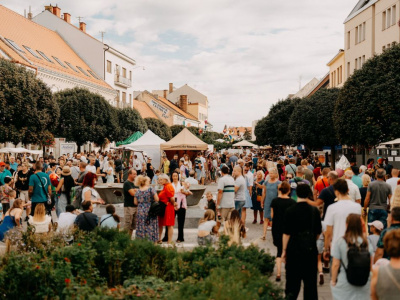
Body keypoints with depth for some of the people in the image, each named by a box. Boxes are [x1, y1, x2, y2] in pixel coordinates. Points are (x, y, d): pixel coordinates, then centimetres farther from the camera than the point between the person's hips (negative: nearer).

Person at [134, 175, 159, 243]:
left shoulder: (138, 191, 3)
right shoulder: (151, 189, -9)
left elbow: (135, 202, 5)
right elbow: (157, 199, -12)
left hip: (140, 211, 3)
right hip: (150, 211, -3)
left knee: (141, 227, 9)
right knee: (151, 227, 3)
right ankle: (152, 242, 5)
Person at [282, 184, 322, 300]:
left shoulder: (290, 211, -8)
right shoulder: (314, 210, -1)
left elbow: (286, 233, -8)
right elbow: (318, 232, 7)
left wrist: (284, 250, -1)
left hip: (294, 248, -2)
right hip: (311, 249, 2)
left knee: (292, 279, 6)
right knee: (310, 280, 10)